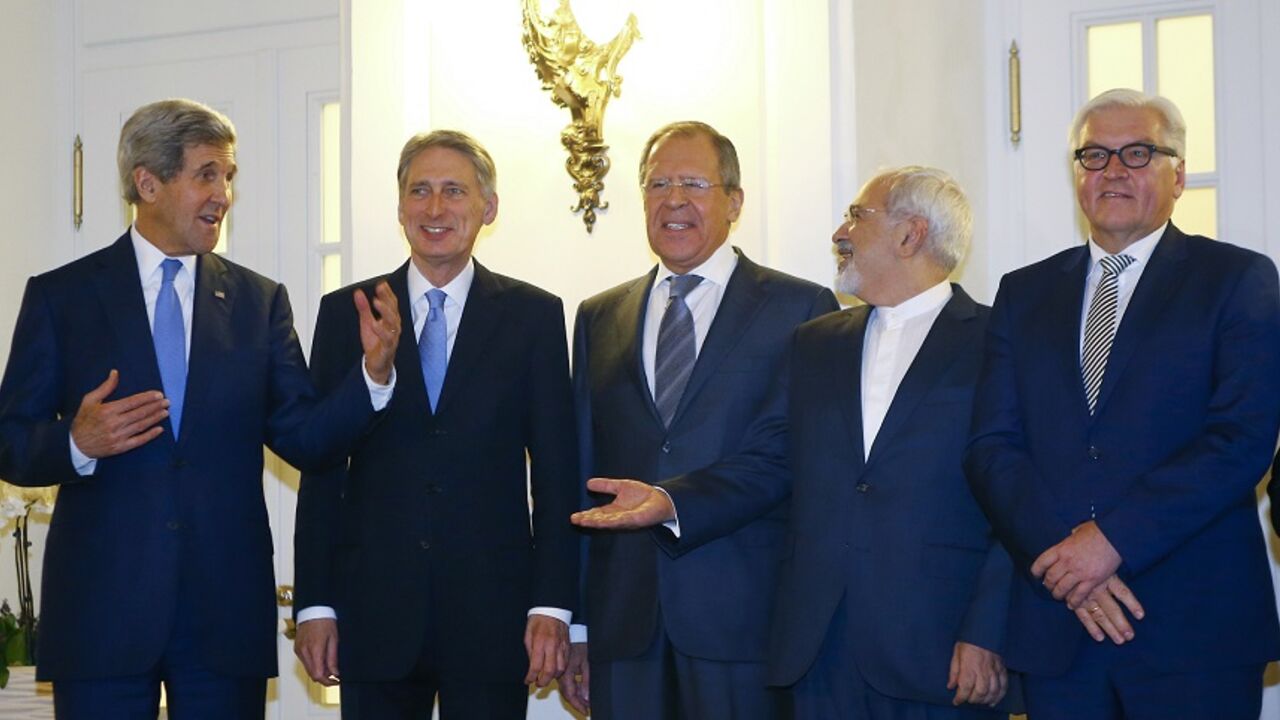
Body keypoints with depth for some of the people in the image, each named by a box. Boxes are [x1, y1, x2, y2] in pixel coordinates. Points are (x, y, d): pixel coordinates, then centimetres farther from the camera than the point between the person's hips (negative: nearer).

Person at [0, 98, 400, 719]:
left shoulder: (260, 301, 10)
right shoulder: (59, 295, 4)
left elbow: (304, 439, 5)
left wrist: (372, 372, -12)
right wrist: (79, 442, -18)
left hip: (227, 611, 2)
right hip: (101, 606, -2)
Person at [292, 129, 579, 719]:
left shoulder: (534, 316, 5)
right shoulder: (345, 313, 7)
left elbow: (556, 470, 2)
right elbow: (321, 466, 5)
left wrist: (553, 604, -5)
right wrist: (314, 603, 0)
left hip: (492, 611, -1)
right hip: (374, 609, 1)